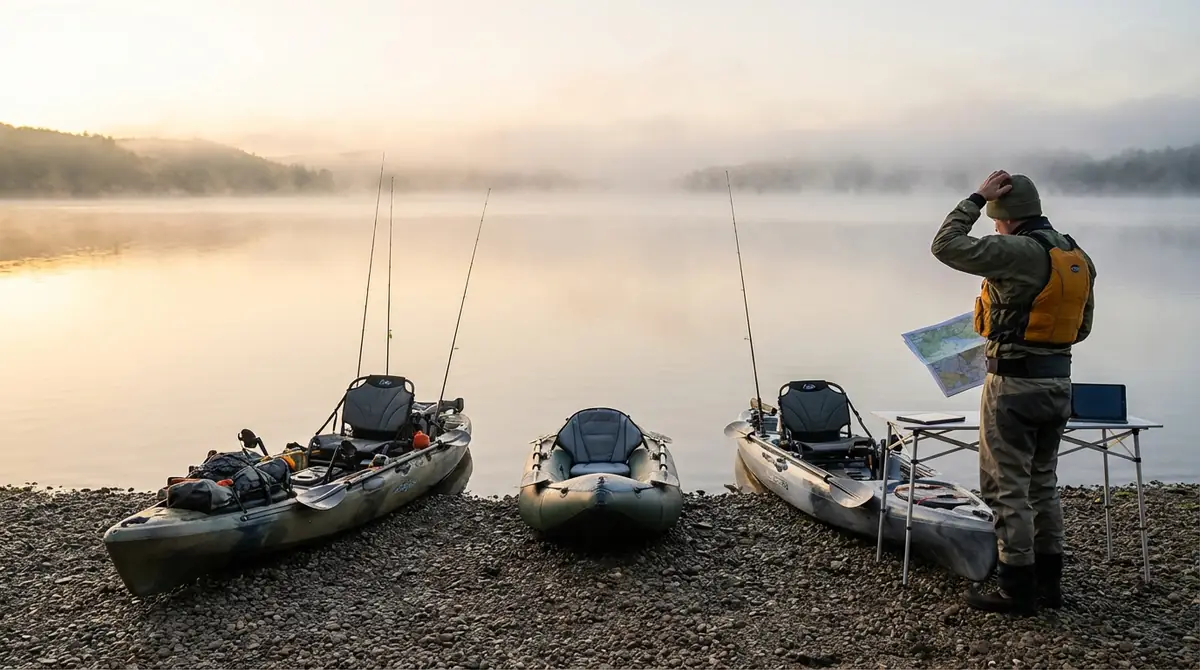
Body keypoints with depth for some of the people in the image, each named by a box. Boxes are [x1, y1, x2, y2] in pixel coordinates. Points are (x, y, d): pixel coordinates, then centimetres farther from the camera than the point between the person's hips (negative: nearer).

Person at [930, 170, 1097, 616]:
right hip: (1058, 383, 9)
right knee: (1043, 485, 18)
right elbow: (1081, 327, 17)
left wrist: (976, 198, -9)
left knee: (1007, 488, 1)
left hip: (1014, 384, -9)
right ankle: (1048, 582, 27)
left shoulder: (1018, 252, -18)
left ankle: (1017, 590, 7)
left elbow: (945, 246, -19)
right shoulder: (1079, 258, 9)